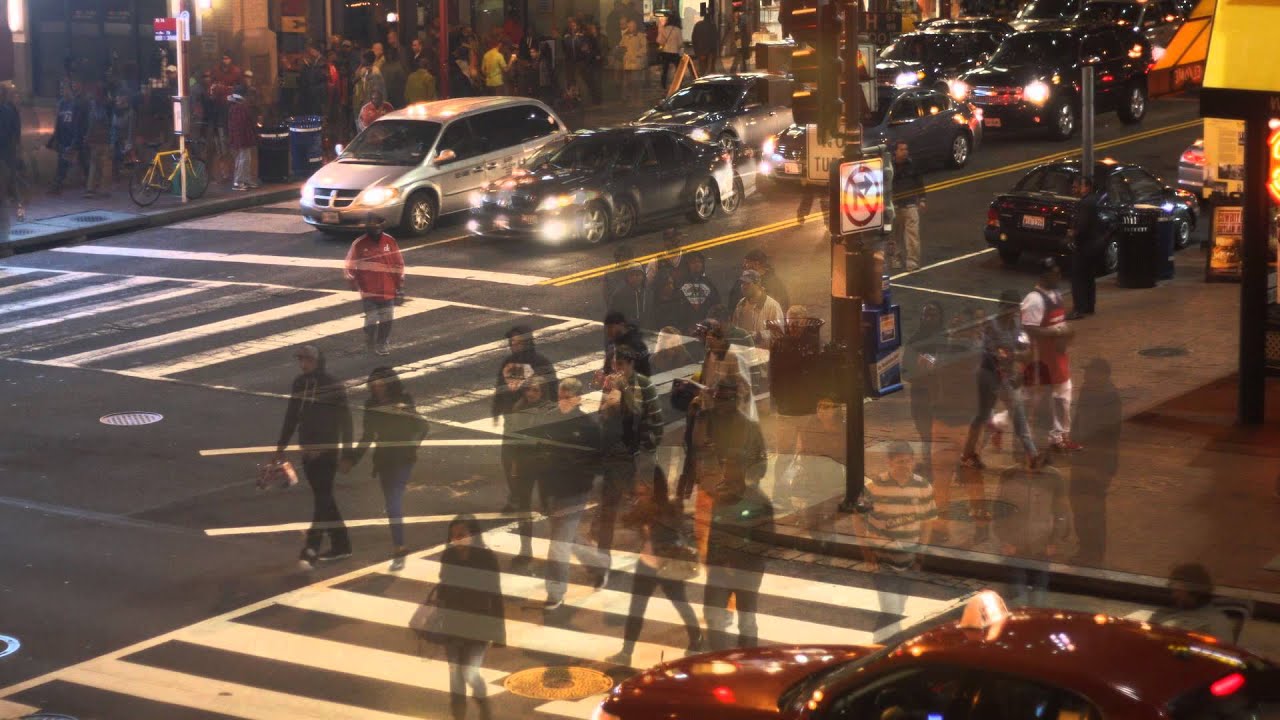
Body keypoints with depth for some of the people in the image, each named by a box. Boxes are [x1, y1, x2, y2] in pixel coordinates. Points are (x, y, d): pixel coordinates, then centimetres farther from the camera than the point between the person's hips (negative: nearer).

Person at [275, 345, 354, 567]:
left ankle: (311, 548, -15)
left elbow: (344, 420, -9)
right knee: (323, 497, 12)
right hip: (307, 449, 7)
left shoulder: (332, 386, -10)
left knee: (322, 496, -10)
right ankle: (340, 545, 21)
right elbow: (291, 416, 16)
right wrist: (281, 446, 15)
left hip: (326, 449, -7)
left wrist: (347, 451, -11)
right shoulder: (299, 384, 7)